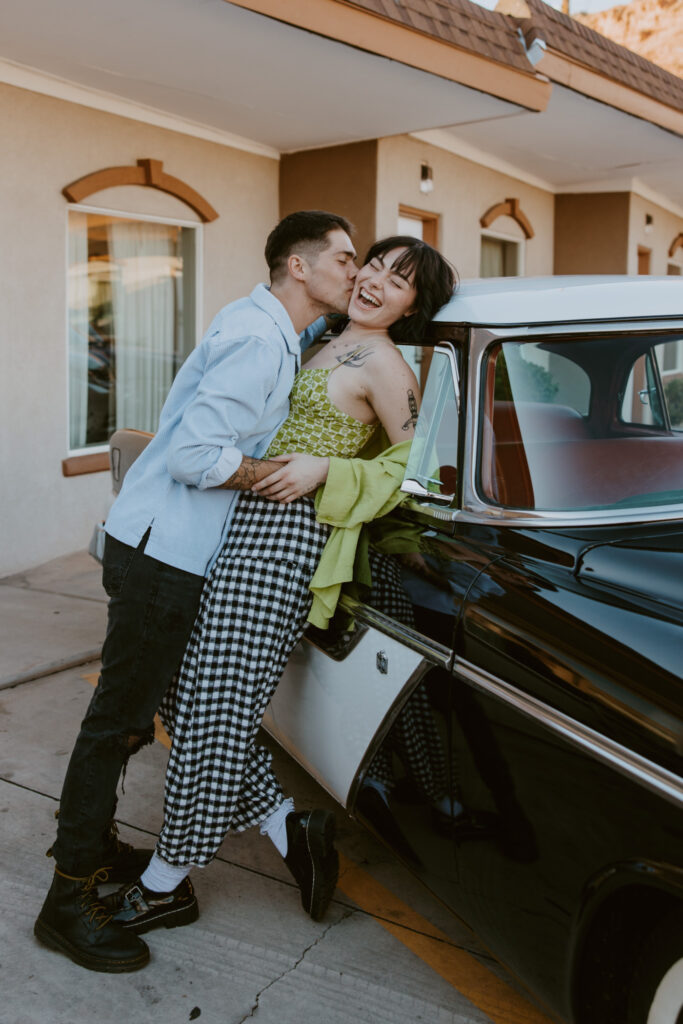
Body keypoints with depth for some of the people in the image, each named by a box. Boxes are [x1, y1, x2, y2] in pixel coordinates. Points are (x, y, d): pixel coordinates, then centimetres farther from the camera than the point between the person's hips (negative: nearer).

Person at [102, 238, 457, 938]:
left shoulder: (384, 365, -6)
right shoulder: (328, 344, 19)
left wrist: (324, 468, -17)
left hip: (281, 535, -10)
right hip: (249, 524, 10)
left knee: (213, 708, -2)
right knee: (186, 694, 11)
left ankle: (166, 886, 16)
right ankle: (287, 828, 21)